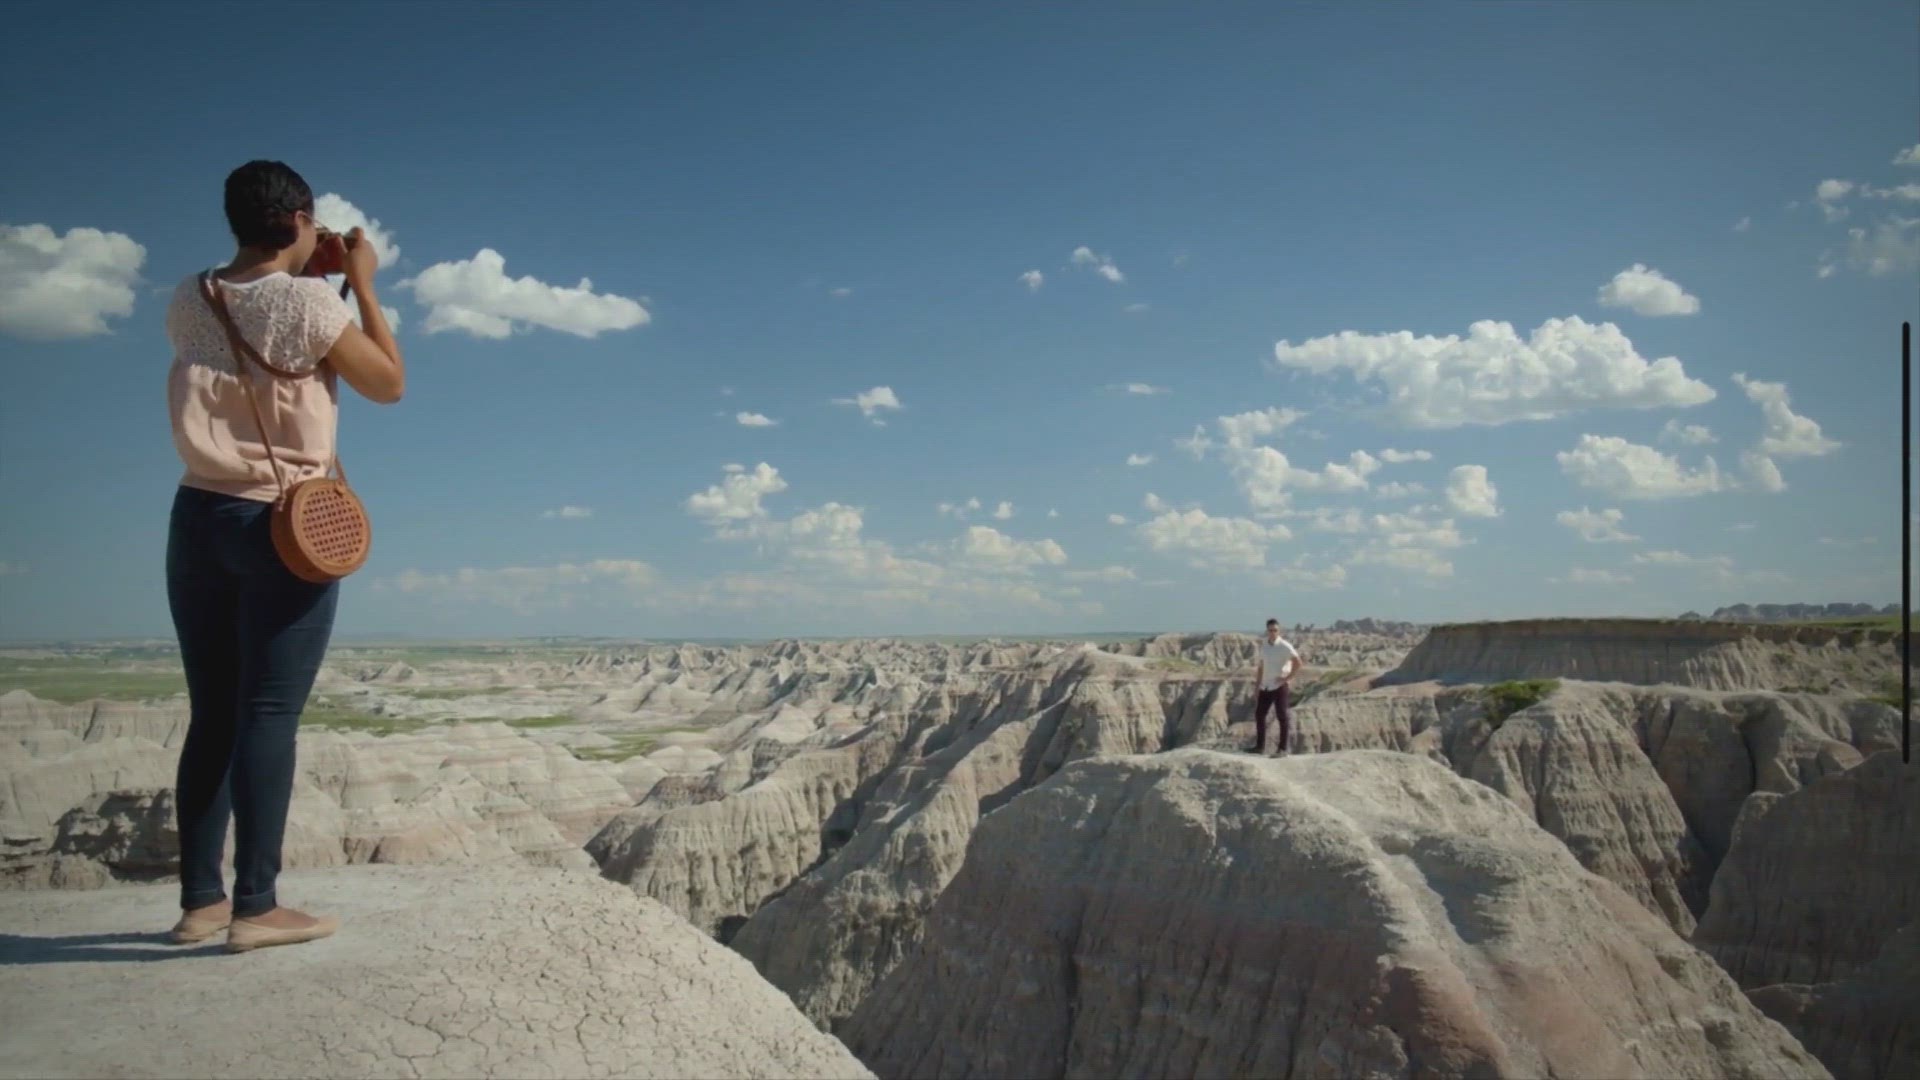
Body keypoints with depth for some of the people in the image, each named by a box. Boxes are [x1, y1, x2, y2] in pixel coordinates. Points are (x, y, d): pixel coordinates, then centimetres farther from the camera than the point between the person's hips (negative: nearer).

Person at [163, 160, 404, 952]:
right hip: (284, 525, -6)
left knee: (212, 716, 11)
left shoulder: (188, 302, 6)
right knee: (269, 716, -3)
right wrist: (361, 283, 3)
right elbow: (390, 385, -1)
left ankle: (199, 899, 17)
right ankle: (255, 906, 0)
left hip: (198, 517, 6)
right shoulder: (309, 304, -12)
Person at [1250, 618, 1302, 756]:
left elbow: (1297, 663, -13)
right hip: (1266, 686, 7)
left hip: (1279, 686, -7)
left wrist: (1287, 678, -14)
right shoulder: (1263, 646, 9)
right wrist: (1256, 687, 13)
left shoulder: (1284, 646, -10)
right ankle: (1260, 746, 17)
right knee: (1259, 714, 7)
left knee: (1281, 717, -4)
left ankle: (1283, 749, 0)